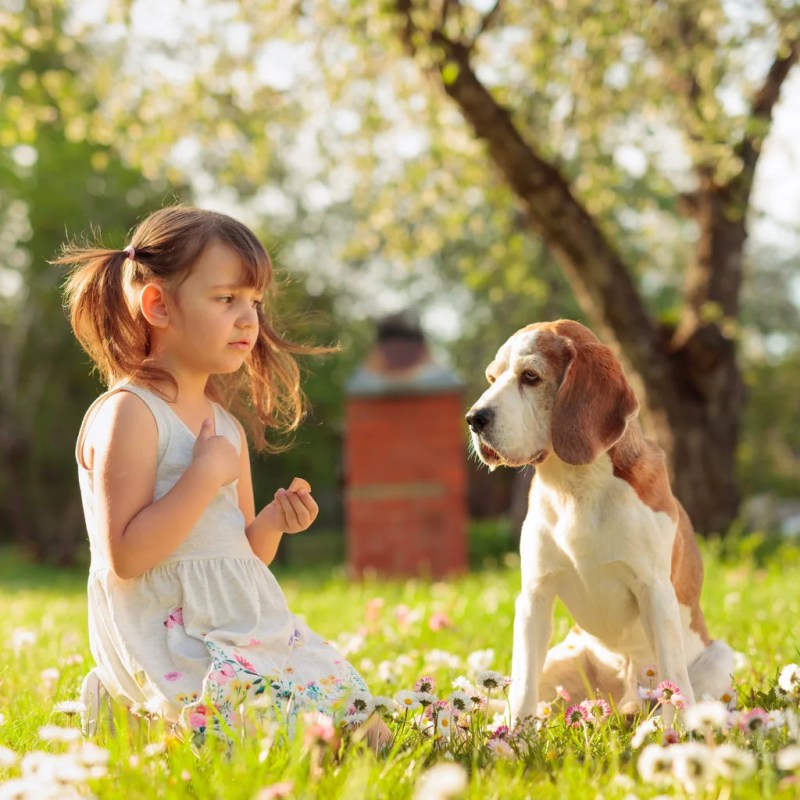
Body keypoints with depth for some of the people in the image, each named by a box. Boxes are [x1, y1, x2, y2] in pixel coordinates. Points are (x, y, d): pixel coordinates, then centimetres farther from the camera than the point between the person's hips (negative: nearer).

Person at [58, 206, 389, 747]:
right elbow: (126, 556, -19)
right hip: (170, 640, -8)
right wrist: (206, 475, -20)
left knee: (367, 732, 1)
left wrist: (273, 522, 0)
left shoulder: (228, 426, 15)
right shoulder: (128, 414, -11)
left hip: (247, 631, 9)